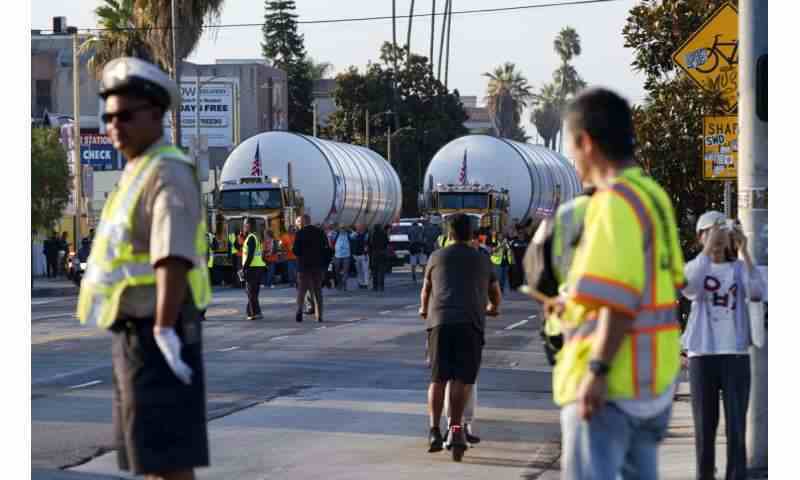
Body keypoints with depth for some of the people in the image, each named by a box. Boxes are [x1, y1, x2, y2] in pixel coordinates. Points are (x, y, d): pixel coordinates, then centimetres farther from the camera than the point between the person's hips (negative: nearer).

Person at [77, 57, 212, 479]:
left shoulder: (168, 174, -14)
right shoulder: (139, 174, 18)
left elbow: (174, 259, -26)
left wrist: (165, 334, -32)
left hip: (154, 336, -10)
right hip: (136, 334, 10)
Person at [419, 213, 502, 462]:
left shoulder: (437, 256, 18)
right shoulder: (482, 260, 19)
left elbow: (425, 290, 29)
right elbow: (495, 294, 32)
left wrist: (424, 310, 51)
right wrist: (492, 307, 55)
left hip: (440, 320, 1)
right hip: (471, 322, 0)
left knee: (438, 378, 5)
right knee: (460, 379, -3)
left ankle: (434, 430, -4)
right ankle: (455, 430, -16)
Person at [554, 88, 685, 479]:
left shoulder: (614, 202, -15)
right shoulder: (653, 196, 12)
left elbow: (621, 298, -23)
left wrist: (597, 370, -23)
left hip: (613, 376, -9)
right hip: (654, 374, 10)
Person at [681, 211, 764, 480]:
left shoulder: (740, 268, 6)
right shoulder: (694, 267, 5)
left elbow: (757, 294, -15)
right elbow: (689, 289, -19)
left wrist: (744, 251, -19)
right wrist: (708, 248, -24)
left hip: (736, 355, 0)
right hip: (702, 355, 0)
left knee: (736, 424, -5)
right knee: (705, 424, 4)